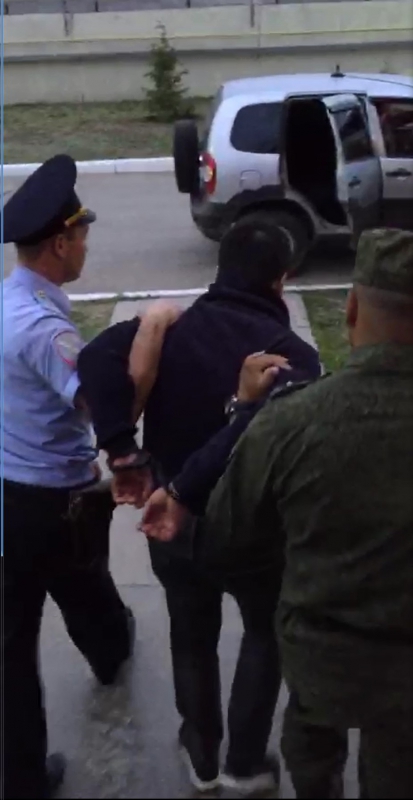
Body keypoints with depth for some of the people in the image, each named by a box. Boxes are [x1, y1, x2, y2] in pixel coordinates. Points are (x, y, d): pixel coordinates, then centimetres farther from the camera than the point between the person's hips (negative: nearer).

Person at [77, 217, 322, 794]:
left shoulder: (169, 328, -5)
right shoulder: (291, 354, -15)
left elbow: (98, 357, -22)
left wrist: (120, 450, -20)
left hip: (174, 521, 3)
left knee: (192, 636, 25)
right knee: (265, 633, 25)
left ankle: (202, 758, 43)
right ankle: (247, 763, 35)